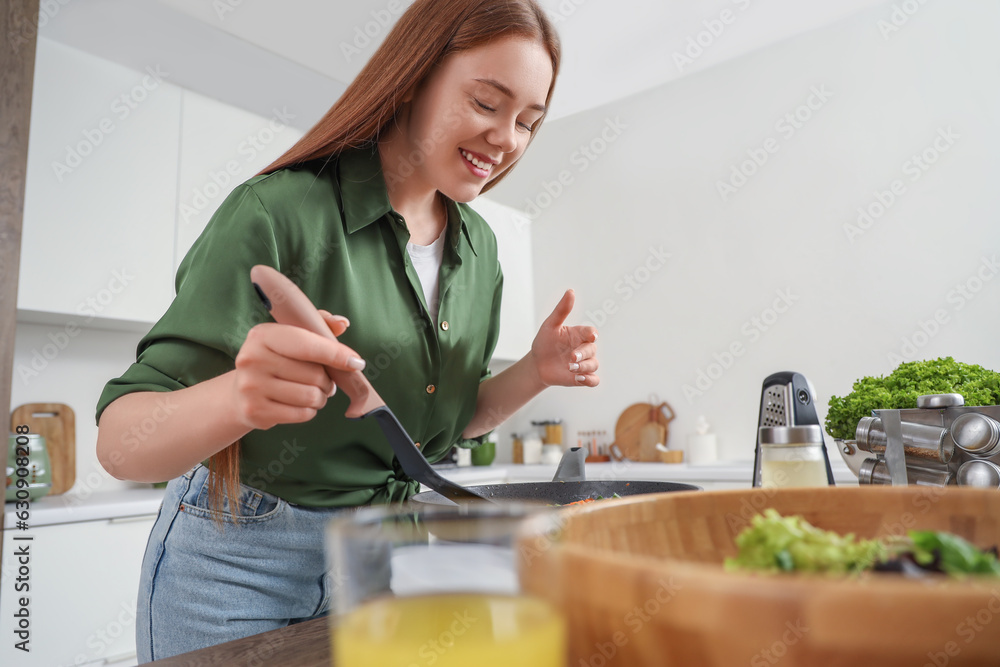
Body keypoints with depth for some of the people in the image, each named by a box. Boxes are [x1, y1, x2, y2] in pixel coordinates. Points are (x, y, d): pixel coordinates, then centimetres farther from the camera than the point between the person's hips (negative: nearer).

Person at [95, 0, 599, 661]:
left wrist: (536, 373, -12)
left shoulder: (480, 247, -2)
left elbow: (455, 421, 7)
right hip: (240, 566, -4)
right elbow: (120, 444, -22)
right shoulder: (279, 213, -22)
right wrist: (237, 400, -44)